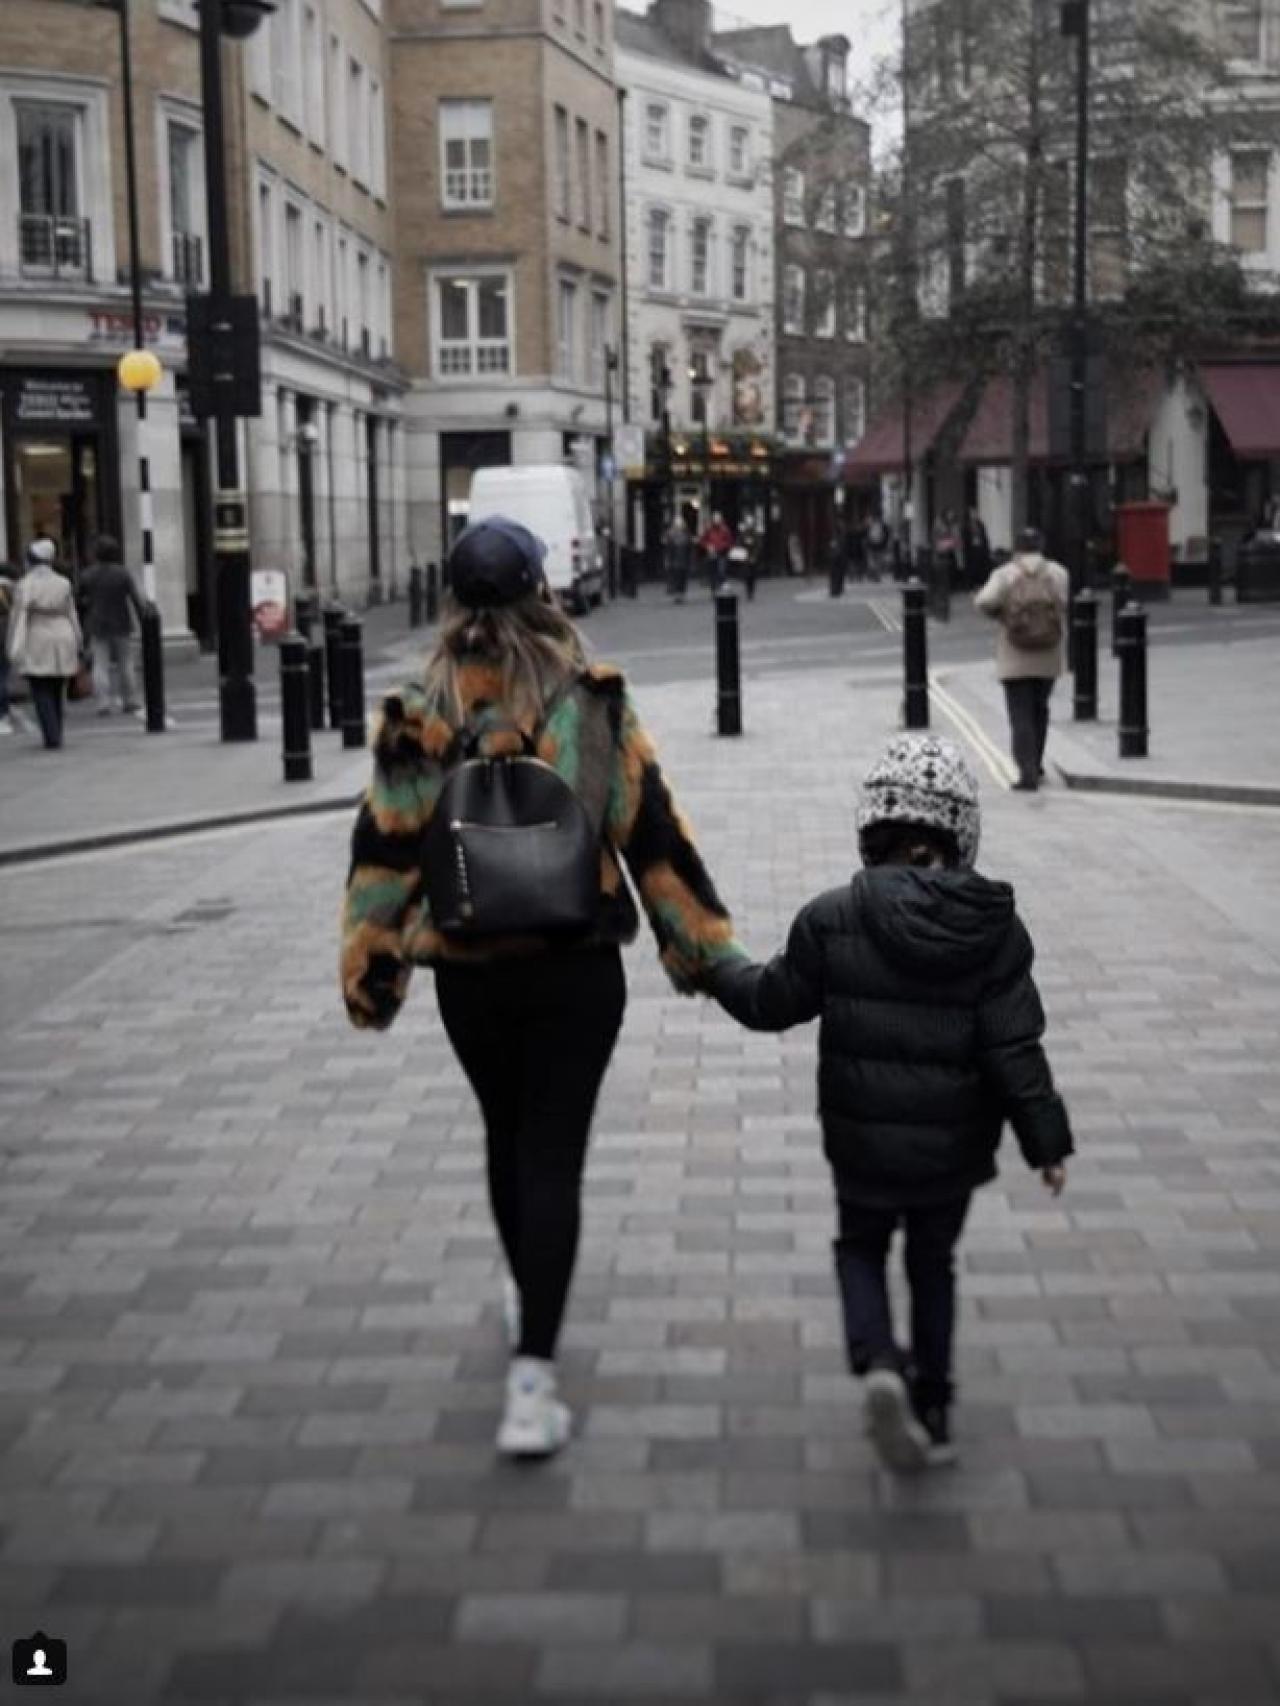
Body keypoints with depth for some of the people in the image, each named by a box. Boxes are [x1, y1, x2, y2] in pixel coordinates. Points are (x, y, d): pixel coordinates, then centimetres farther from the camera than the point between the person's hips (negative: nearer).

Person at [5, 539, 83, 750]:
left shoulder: (25, 585, -11)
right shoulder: (63, 583, 1)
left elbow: (19, 618, -14)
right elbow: (72, 615, 6)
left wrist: (15, 650, -14)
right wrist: (77, 642, 17)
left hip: (36, 646, -4)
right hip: (62, 644, 4)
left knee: (41, 692, 1)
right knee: (56, 691, 14)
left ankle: (52, 736, -10)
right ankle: (55, 736, 17)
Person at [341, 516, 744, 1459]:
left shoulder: (418, 716, -5)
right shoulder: (593, 703, -9)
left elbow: (385, 851, -2)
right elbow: (652, 833, -5)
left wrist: (371, 967, 8)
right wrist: (705, 945, 3)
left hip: (467, 968, 2)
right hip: (577, 964, -2)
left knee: (507, 1137, 23)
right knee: (553, 1156, 1)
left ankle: (528, 1294, 44)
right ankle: (534, 1373, -7)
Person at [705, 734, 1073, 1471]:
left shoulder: (832, 919, -12)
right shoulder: (996, 927, -10)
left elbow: (773, 1002, 0)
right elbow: (1015, 1050, -10)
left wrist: (719, 971, 20)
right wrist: (1047, 1140, 0)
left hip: (863, 1141, -1)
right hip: (953, 1144, 1)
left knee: (862, 1247, 20)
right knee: (933, 1262, 20)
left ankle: (880, 1362, -5)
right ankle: (934, 1408, 27)